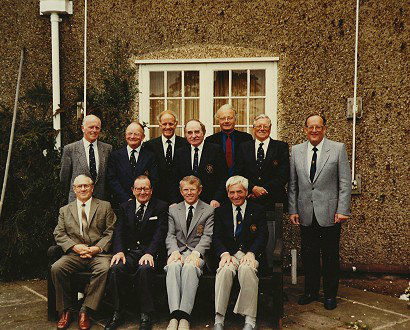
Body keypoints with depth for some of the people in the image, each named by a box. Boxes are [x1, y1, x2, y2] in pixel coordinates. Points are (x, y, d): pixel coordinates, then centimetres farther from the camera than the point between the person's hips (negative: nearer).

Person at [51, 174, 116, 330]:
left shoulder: (105, 206, 12)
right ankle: (66, 310, -10)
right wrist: (75, 246, -9)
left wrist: (97, 248, -11)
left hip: (98, 252, -2)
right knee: (56, 268, -27)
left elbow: (111, 232, 4)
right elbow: (59, 234, 9)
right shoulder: (65, 210, 18)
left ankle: (85, 310, -21)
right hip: (74, 254, 2)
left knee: (104, 269, -34)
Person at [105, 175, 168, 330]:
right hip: (128, 252, 3)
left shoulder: (161, 207, 6)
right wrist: (119, 251, -14)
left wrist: (149, 253, -21)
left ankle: (146, 316, -24)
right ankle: (116, 313, -15)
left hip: (149, 252, -3)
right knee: (115, 268, -28)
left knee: (145, 269, -35)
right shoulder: (125, 207, 16)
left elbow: (160, 233, -5)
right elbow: (118, 231, 6)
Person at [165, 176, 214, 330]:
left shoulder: (209, 210, 11)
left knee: (190, 267, -36)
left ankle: (184, 317, -42)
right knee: (173, 266, -33)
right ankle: (175, 314, -42)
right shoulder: (173, 210, 19)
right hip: (178, 251, 2)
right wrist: (174, 251, -12)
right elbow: (170, 235, 9)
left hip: (198, 253, -2)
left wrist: (196, 253, -18)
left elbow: (207, 236, 0)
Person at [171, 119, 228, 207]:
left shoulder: (216, 150, -1)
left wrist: (217, 199, -15)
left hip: (210, 204, -2)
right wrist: (175, 202, -3)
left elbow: (224, 179, -5)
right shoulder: (179, 153, 10)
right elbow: (176, 182, 10)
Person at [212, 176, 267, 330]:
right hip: (229, 253, 1)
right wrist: (224, 253, -15)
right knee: (225, 269, -33)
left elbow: (263, 236, 1)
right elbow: (216, 237, 6)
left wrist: (251, 253, -17)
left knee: (247, 269, -35)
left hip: (250, 253, -1)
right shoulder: (221, 211, 15)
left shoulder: (258, 210, 11)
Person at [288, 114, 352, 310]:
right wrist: (293, 210, 3)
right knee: (308, 255, 11)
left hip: (329, 213, -2)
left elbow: (345, 182, -3)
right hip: (306, 214, 3)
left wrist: (342, 210, -9)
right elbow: (292, 184, 8)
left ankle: (330, 295, 22)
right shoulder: (296, 151, 7)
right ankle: (311, 291, 27)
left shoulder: (338, 149, -1)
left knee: (330, 256, 7)